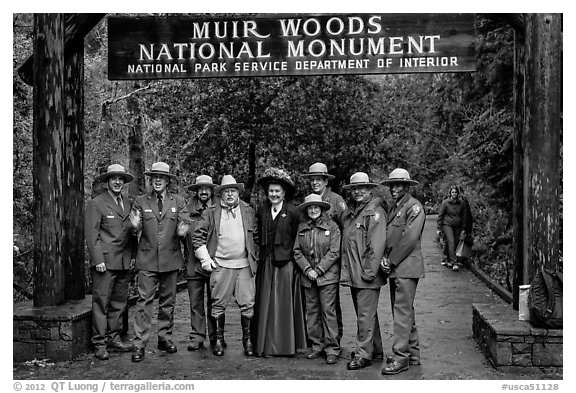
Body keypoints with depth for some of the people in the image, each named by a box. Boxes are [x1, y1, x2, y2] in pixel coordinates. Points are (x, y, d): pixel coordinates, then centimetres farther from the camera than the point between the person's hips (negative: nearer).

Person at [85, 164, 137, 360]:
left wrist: (133, 255, 11)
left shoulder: (128, 203, 14)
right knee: (101, 302, -3)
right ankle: (99, 343, 4)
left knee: (119, 301, 11)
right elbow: (92, 234, -8)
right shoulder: (96, 203, -3)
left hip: (124, 262, 6)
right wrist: (98, 260, -13)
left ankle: (113, 338, 20)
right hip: (105, 261, -6)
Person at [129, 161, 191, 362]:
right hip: (147, 259, -2)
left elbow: (185, 222, -2)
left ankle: (165, 338, 24)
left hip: (171, 258, 2)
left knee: (168, 300, 11)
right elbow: (137, 229, 0)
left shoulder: (178, 201, 7)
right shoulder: (140, 201, 5)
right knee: (144, 300, -5)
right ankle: (139, 344, -2)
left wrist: (182, 230, -24)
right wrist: (135, 225, -23)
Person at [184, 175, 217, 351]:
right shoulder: (188, 210, 8)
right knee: (196, 303, 3)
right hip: (193, 264, 1)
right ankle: (197, 338, 11)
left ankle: (215, 337, 16)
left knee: (214, 302, 5)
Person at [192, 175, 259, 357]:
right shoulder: (211, 212, 3)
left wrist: (255, 258, 9)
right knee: (218, 304, 4)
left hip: (245, 265, 1)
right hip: (220, 266, -1)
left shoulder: (248, 211, 10)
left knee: (247, 304, 0)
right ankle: (219, 340, 18)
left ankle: (247, 340, 14)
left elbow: (257, 236, 15)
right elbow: (198, 236, 5)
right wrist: (205, 258, -2)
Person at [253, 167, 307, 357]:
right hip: (266, 264, 4)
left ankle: (287, 345, 10)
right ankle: (266, 345, 11)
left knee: (285, 303, 1)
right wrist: (263, 255, 9)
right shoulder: (262, 211, 9)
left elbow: (298, 239, -1)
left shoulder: (292, 212, -4)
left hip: (286, 264, -4)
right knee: (266, 303, 4)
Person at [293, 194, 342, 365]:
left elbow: (334, 252, -6)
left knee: (328, 311, -5)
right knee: (311, 311, 7)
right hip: (307, 276, 4)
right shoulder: (302, 227, 9)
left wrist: (318, 270, -10)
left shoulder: (332, 226, -2)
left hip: (327, 275, -4)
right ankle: (316, 345, 18)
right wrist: (307, 269, -7)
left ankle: (332, 348, 2)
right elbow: (297, 251, 7)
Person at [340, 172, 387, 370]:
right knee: (365, 313, 17)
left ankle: (364, 354, 5)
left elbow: (377, 244, -16)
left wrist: (369, 271, -19)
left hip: (367, 274, -8)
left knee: (366, 315, -3)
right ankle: (376, 350, 28)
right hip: (352, 273, 8)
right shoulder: (349, 212, 15)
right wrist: (346, 269, 12)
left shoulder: (375, 211, -9)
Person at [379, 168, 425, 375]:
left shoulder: (414, 207, -8)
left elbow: (409, 238, -16)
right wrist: (385, 259, -2)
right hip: (395, 268, 9)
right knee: (405, 311, 13)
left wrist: (391, 261, -12)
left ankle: (400, 356, -5)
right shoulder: (393, 209, 19)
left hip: (407, 266, -9)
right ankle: (412, 354, 21)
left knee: (402, 311, -9)